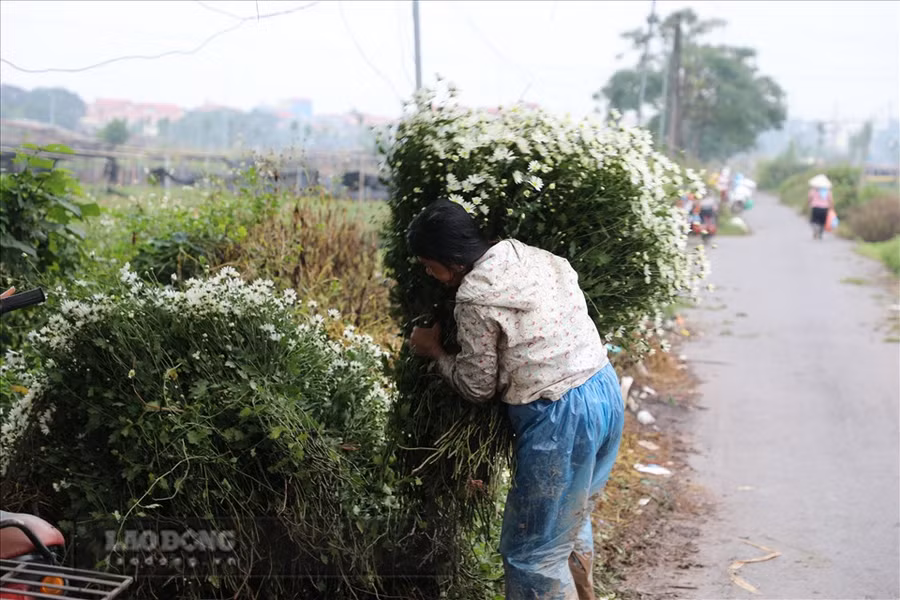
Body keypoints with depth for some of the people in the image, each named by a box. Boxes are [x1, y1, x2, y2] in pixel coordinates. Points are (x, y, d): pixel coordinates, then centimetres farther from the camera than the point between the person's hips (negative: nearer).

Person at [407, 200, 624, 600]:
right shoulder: (530, 255, 8)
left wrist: (434, 351, 12)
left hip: (561, 418, -9)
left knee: (533, 552, 5)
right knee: (572, 520, 29)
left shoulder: (474, 299, -14)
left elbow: (478, 387, -5)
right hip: (606, 389, 9)